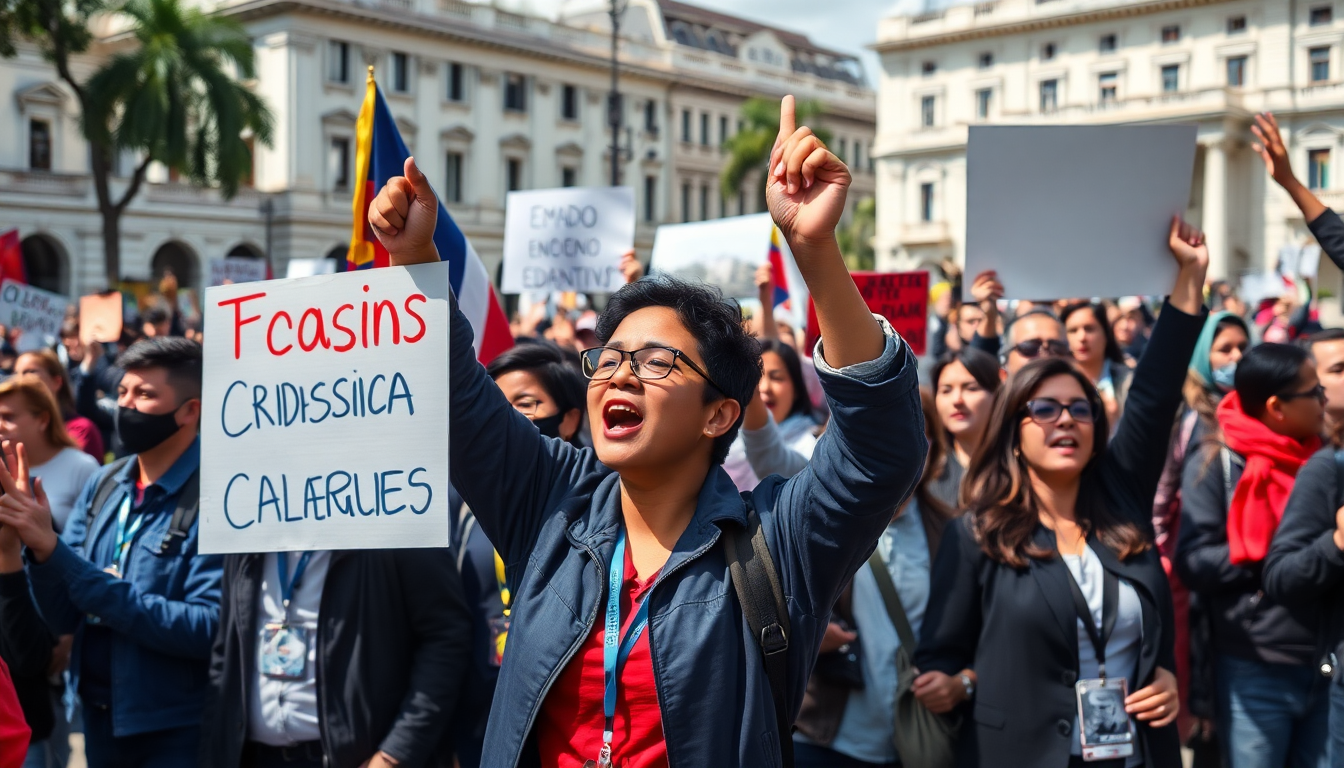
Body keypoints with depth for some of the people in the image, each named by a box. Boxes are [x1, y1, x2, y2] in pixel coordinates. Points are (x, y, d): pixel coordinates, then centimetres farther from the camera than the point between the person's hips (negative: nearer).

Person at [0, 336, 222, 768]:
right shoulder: (102, 486, 3)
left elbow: (211, 628, -25)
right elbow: (64, 617, 3)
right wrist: (41, 548, -18)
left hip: (177, 731, -6)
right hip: (100, 717, 6)